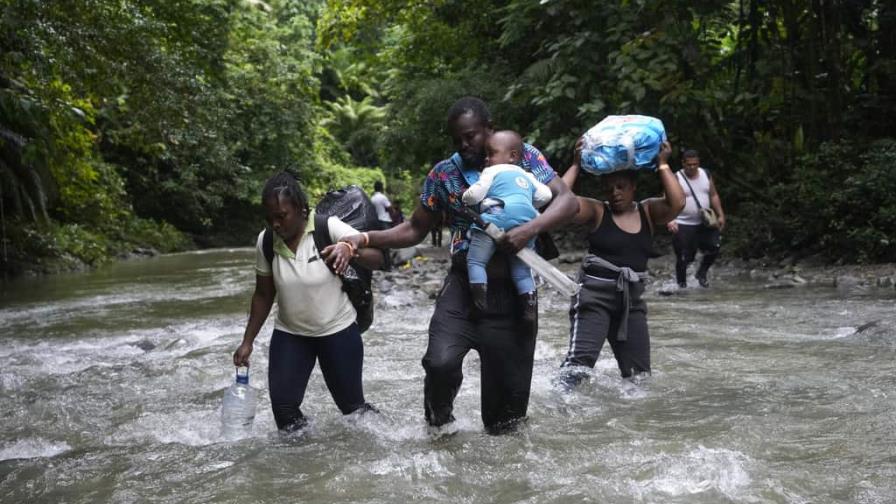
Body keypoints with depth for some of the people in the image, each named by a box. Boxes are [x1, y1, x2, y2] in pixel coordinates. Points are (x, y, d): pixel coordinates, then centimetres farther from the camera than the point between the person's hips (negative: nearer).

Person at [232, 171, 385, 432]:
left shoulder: (329, 228, -19)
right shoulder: (265, 241, -8)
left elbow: (377, 258, -26)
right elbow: (263, 295, 4)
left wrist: (350, 249, -47)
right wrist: (247, 341, 5)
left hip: (338, 331, -3)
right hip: (289, 335, 3)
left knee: (352, 405, 6)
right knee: (283, 407, -5)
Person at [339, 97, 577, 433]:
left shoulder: (523, 156, -1)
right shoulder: (443, 174, 5)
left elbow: (567, 201, -8)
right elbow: (415, 229, 12)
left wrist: (530, 229, -26)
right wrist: (365, 239, -3)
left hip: (513, 290, 0)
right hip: (463, 286, 1)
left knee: (509, 382, 4)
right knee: (441, 361, -21)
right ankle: (439, 426, 7)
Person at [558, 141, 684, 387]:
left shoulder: (648, 211, 8)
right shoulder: (597, 211, -1)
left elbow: (677, 203, -10)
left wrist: (663, 165, -7)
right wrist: (576, 165, -7)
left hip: (631, 300, 5)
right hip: (595, 295, -4)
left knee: (639, 374, 8)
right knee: (579, 362, -21)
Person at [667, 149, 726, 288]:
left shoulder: (706, 175, 5)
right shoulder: (676, 179, -10)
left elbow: (714, 196, 15)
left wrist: (720, 215, 7)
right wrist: (670, 220, -31)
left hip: (704, 223, 4)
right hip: (683, 225, -4)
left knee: (714, 247, -6)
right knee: (684, 258, -3)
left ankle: (701, 273, 18)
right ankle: (682, 284, 17)